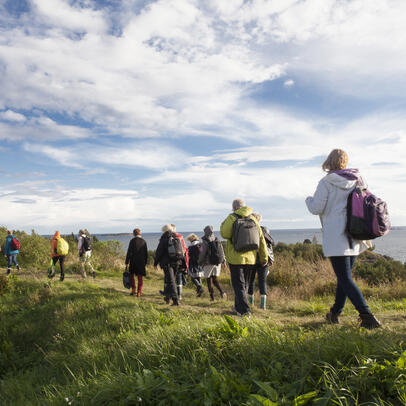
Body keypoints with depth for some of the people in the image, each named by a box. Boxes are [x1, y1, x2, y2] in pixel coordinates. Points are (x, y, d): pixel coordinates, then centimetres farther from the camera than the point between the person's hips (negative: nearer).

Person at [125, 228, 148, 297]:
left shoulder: (132, 241, -7)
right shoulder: (143, 241, 3)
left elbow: (129, 252, -8)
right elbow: (146, 253, 7)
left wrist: (126, 263, -4)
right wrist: (145, 262, 16)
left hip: (133, 261, -3)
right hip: (141, 261, 3)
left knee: (131, 275, 15)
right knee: (140, 277, 7)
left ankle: (133, 290, 11)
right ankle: (139, 292, 5)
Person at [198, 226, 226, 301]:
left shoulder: (205, 243, -13)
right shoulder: (217, 241, 3)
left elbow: (202, 254, -9)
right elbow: (222, 252, 8)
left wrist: (200, 263, 5)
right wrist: (223, 261, 16)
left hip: (209, 264, -5)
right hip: (217, 263, 5)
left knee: (209, 280, 6)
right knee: (215, 279, 14)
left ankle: (212, 297, 6)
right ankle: (222, 292, -5)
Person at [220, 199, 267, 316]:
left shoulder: (232, 218, -9)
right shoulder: (253, 219, 5)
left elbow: (224, 233, -10)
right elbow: (261, 239, 5)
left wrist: (224, 222, 4)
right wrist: (264, 257, 11)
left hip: (236, 258, -5)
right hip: (250, 258, 5)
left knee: (238, 284, 2)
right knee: (243, 283, 19)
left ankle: (244, 310, -4)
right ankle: (238, 307, 31)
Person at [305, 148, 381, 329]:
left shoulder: (326, 183, -10)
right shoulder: (357, 181, 7)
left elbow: (316, 208, -11)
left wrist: (309, 199, 9)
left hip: (335, 238, -7)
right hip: (354, 238, 7)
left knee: (345, 279, -4)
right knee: (344, 276, 17)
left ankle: (367, 316, -13)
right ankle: (335, 313, 28)